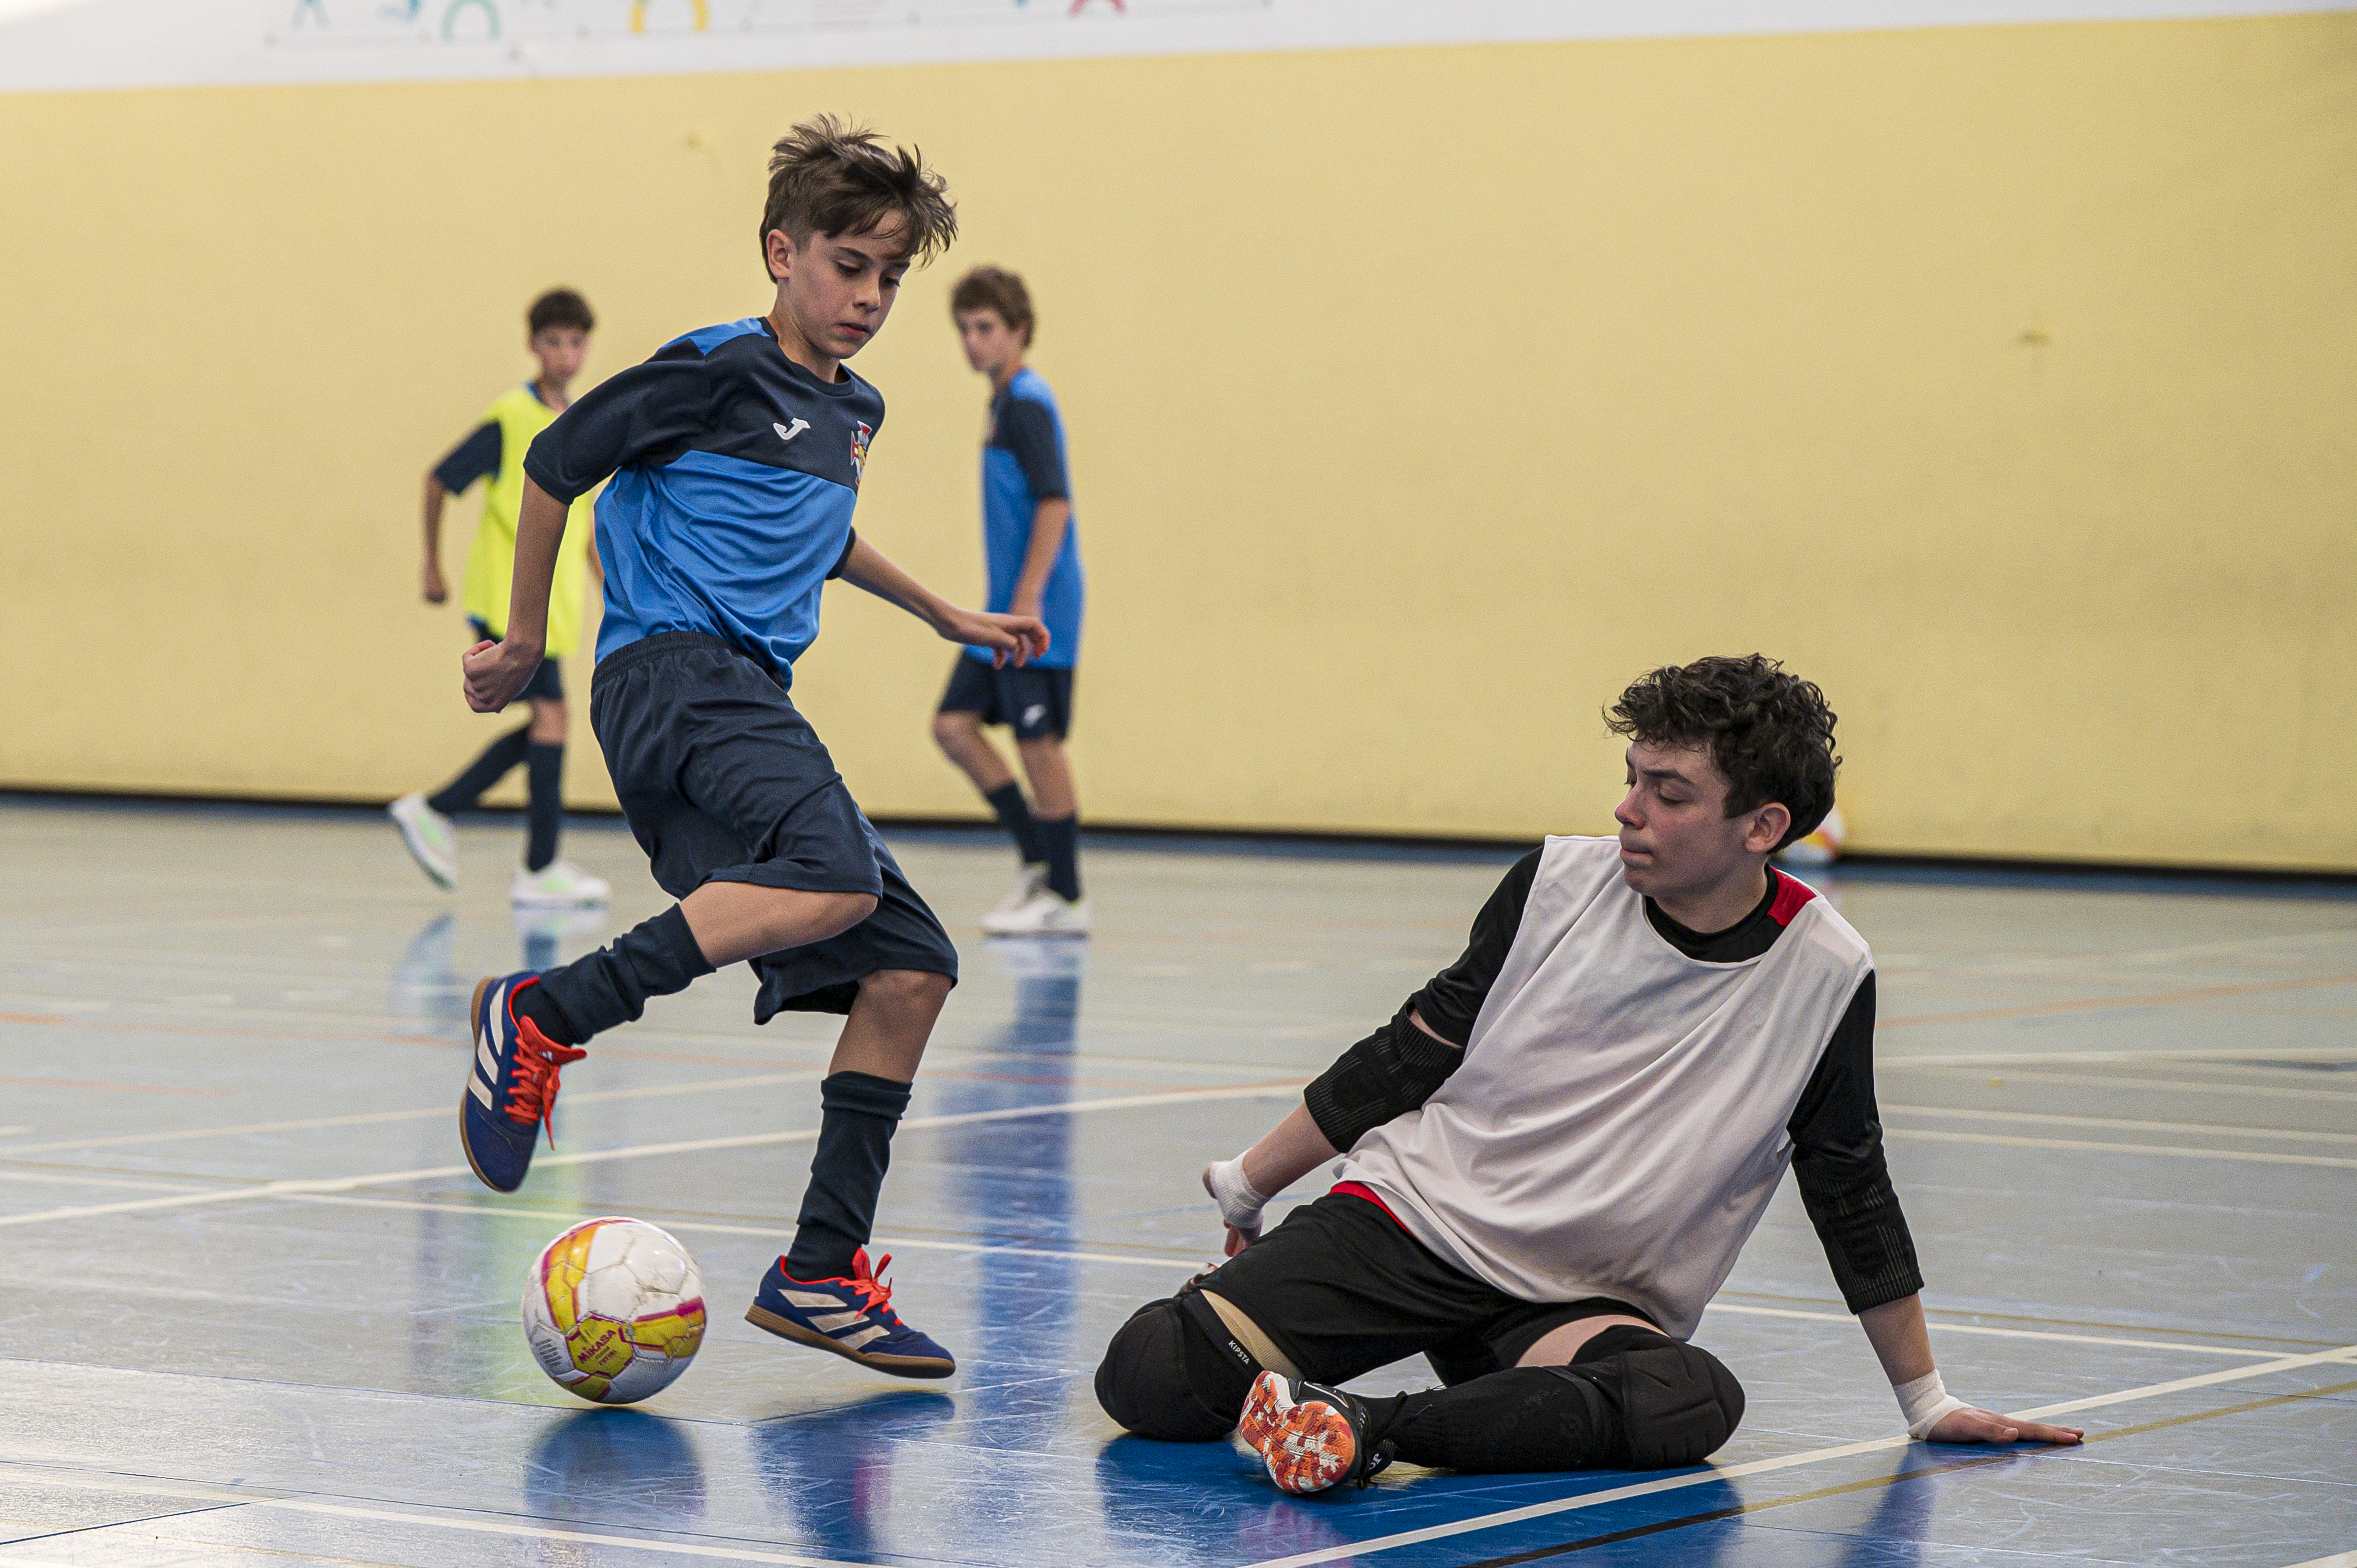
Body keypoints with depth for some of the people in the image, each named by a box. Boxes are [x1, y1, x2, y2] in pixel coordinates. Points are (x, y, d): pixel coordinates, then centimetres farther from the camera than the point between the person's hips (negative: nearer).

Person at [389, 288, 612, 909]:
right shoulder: (510, 418, -10)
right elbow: (440, 480, -4)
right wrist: (433, 567, 0)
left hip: (555, 601, 8)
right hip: (510, 595, -8)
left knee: (543, 728, 8)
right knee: (552, 715, -13)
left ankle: (434, 812, 19)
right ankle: (540, 870, -9)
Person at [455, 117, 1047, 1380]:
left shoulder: (854, 412, 21)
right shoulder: (722, 372, -4)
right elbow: (556, 463, 1)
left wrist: (946, 616, 46)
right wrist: (524, 641, 7)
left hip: (751, 697, 9)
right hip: (672, 669, -9)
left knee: (910, 967, 0)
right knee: (836, 877, -34)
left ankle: (821, 1272, 4)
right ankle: (544, 1016, -25)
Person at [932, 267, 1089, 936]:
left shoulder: (1027, 404, -12)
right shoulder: (1005, 402, 16)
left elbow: (1055, 503, -20)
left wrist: (1029, 598, -23)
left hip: (1037, 610, -9)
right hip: (1006, 609, 10)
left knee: (1039, 741, -4)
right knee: (954, 724, 7)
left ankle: (1066, 899, 4)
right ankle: (1039, 861, 13)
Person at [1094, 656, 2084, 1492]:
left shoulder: (1824, 975, -6)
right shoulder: (1562, 881, -2)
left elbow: (1852, 1196, 6)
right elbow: (1415, 1053, 8)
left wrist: (1926, 1402, 10)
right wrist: (1245, 1185, 12)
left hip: (1584, 1302, 0)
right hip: (1409, 1215, 0)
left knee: (1698, 1402, -38)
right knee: (1150, 1383, -23)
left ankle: (1368, 1429, -40)